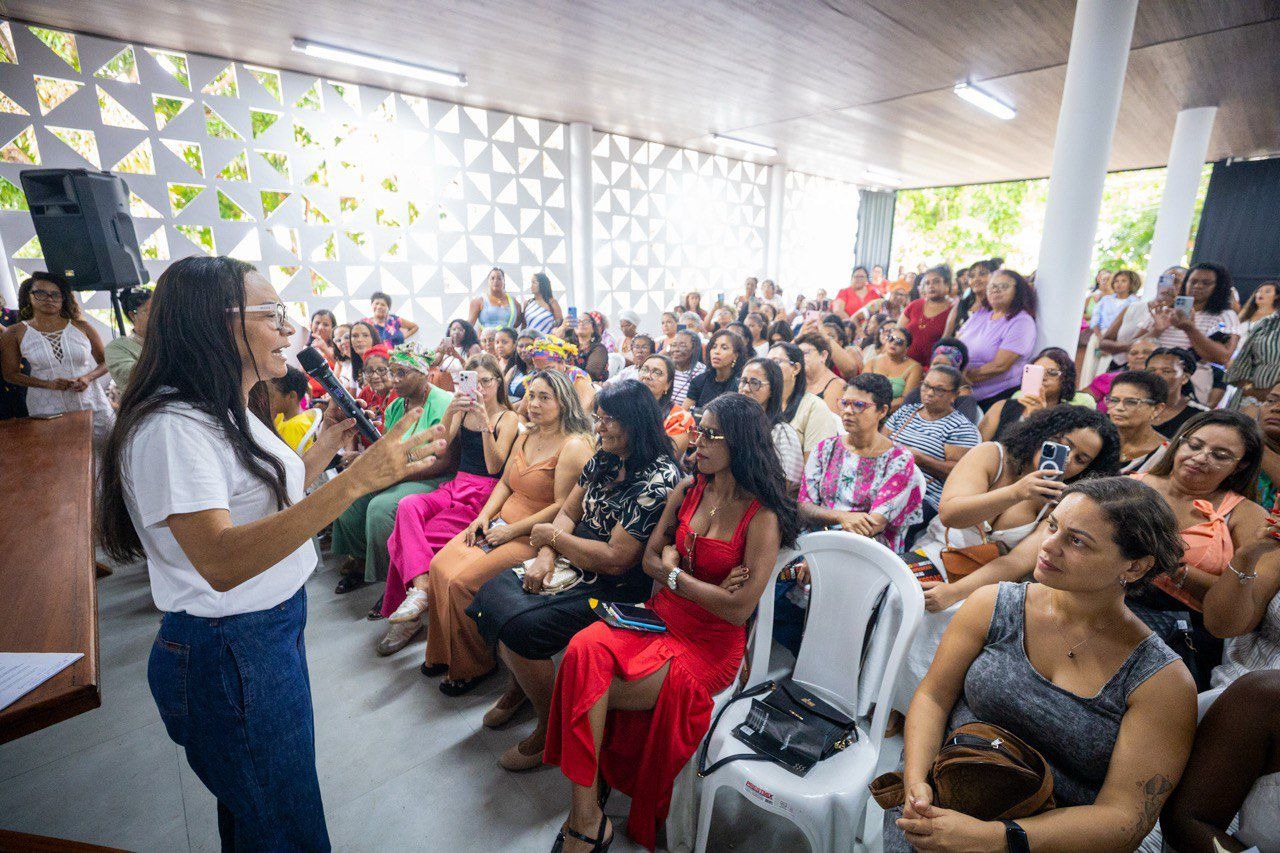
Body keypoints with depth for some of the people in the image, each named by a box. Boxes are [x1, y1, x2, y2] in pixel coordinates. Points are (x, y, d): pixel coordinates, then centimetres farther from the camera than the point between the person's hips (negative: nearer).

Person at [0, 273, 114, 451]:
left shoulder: (81, 327, 1)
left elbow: (106, 362, 7)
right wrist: (48, 384, -11)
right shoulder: (15, 334, 1)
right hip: (47, 409, 0)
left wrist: (88, 378, -13)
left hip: (92, 404, 0)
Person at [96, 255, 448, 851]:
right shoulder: (170, 426, -25)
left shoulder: (231, 413, 6)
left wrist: (325, 445, 2)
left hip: (278, 624, 9)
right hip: (227, 652, -9)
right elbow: (220, 562, -36)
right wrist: (354, 481, -44)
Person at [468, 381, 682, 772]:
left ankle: (551, 730, 6)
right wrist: (545, 554, -10)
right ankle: (522, 684, 26)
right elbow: (568, 512, 9)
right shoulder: (604, 459, 4)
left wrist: (553, 536, -13)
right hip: (573, 570, 8)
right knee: (491, 595, 0)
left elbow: (615, 560, -24)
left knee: (519, 626, -20)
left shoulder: (657, 480, -22)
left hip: (616, 591, -8)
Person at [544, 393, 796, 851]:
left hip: (711, 645, -5)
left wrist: (675, 575, -8)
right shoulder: (688, 489, 4)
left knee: (586, 686, -18)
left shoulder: (762, 517, -14)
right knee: (583, 649, -24)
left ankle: (585, 812, 7)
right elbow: (651, 559, 8)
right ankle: (585, 813, -10)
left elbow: (738, 609, -17)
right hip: (659, 618, 5)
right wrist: (707, 588, -9)